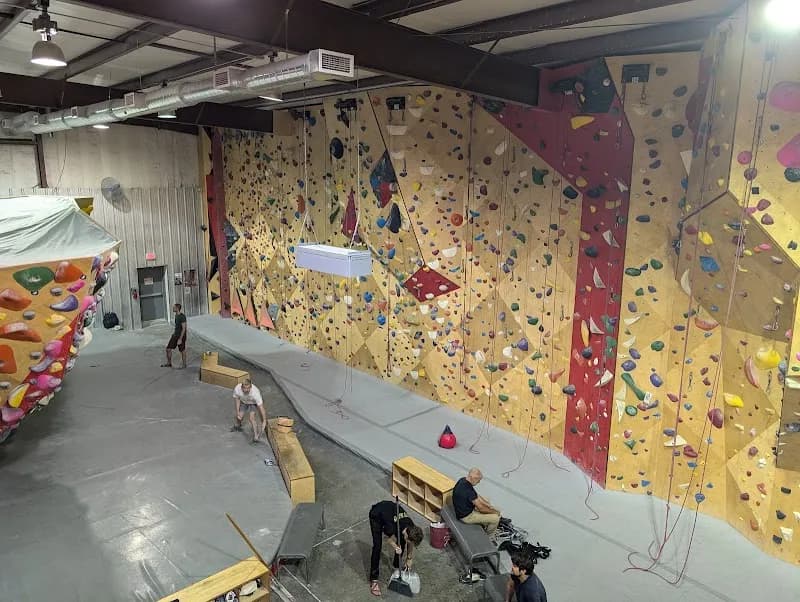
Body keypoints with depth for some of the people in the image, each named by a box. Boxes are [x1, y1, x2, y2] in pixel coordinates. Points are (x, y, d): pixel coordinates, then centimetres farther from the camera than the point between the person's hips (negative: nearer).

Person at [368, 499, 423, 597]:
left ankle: (396, 564, 27)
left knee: (401, 543, 2)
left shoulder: (411, 528, -22)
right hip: (376, 515, -5)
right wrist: (396, 547, -28)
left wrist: (410, 558, 10)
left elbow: (411, 543, 0)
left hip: (391, 508, 5)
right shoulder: (392, 528, -39)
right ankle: (373, 580, -4)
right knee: (377, 546, -13)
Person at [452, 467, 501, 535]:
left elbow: (476, 496, 8)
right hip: (466, 515, -9)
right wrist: (494, 512, -7)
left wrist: (489, 505, 5)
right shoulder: (468, 490, -35)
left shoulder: (463, 480, -7)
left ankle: (485, 527, 35)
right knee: (495, 518, -6)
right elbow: (481, 508, -24)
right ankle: (486, 535, 22)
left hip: (463, 507, 9)